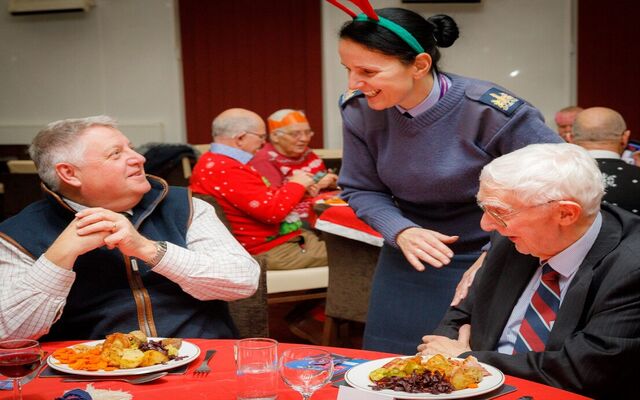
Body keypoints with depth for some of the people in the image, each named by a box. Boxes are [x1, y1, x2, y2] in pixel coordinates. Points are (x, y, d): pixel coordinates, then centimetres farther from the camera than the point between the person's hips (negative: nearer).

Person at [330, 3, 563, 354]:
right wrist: (401, 231, -19)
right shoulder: (358, 110, -12)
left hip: (491, 263, -3)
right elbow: (360, 189, 1)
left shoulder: (490, 111, -24)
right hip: (409, 259, 4)